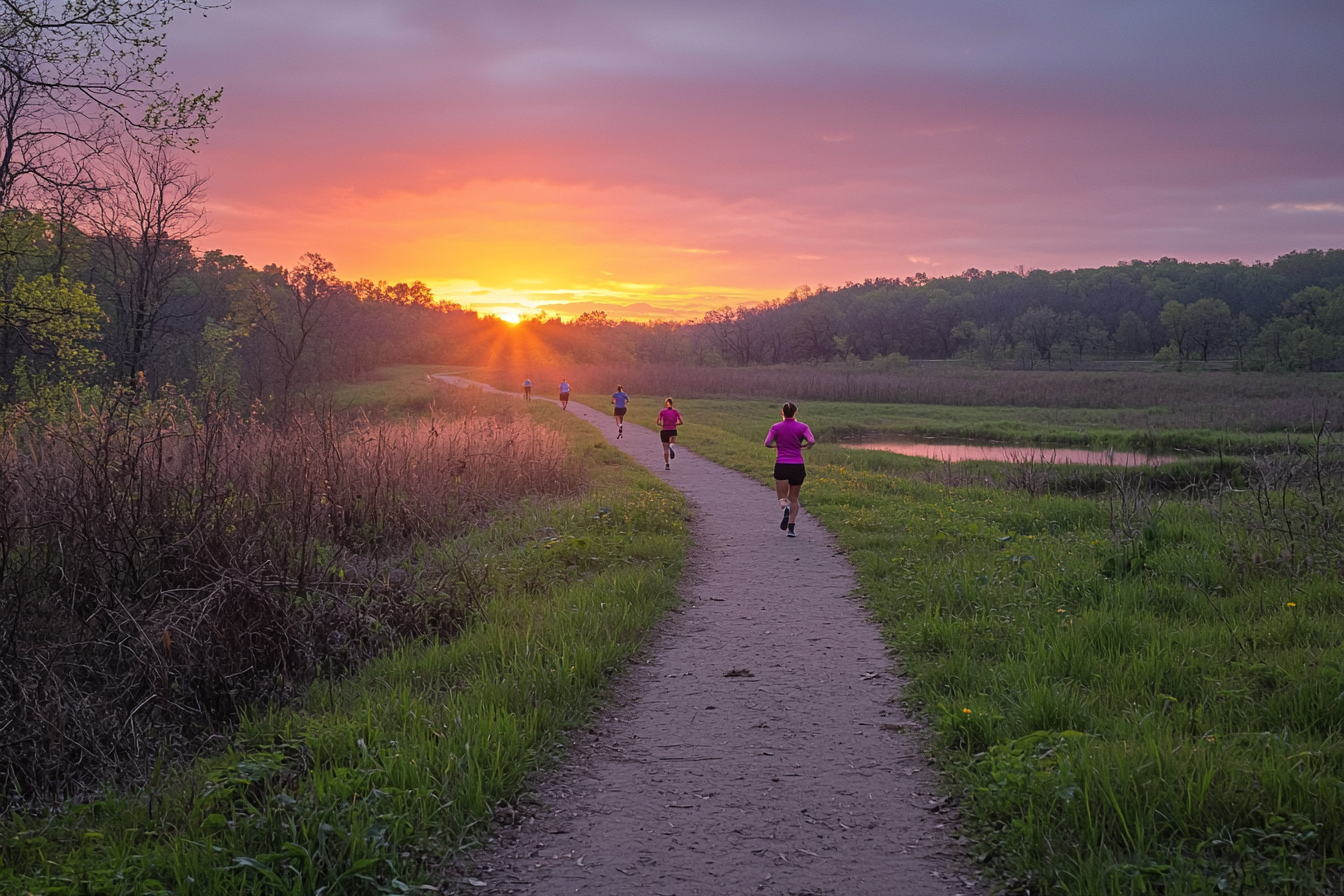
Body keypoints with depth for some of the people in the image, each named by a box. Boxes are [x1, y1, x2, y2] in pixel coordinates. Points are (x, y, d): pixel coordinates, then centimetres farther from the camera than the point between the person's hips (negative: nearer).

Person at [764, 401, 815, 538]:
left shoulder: (776, 427, 2)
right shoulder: (802, 427, 1)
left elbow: (767, 443, -11)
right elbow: (812, 441, -14)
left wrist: (776, 446, 11)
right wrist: (802, 446, 6)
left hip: (781, 465, -1)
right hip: (797, 465, 1)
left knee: (782, 498, 7)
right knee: (794, 498, 13)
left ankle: (786, 509, -29)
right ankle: (791, 528, 4)